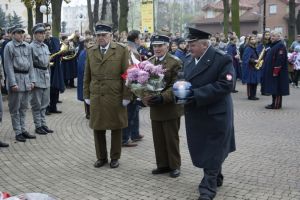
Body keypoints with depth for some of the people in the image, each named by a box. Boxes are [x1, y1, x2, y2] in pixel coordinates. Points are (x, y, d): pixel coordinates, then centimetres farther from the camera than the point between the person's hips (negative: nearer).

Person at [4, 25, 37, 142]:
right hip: (16, 78, -5)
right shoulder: (9, 46, -5)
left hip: (26, 79, 6)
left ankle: (23, 130, 21)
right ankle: (18, 132, 8)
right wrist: (13, 83, -14)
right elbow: (8, 66, -9)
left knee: (24, 107, 12)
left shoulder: (27, 46, 11)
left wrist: (32, 80, 7)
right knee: (15, 108, 2)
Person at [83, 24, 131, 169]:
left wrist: (126, 96, -7)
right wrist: (86, 95, 8)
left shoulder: (121, 50, -1)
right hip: (96, 97, 3)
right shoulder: (90, 52, 10)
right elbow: (87, 76, 13)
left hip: (115, 97, -3)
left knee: (116, 128, 7)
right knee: (97, 128, 7)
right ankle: (101, 157, 23)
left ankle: (115, 157, 22)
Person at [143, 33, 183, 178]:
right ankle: (162, 165, 24)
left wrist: (163, 97, -27)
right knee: (158, 139, 11)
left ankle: (174, 166, 19)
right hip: (154, 107, 5)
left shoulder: (175, 62, -9)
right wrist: (146, 97, -7)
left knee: (171, 138, 6)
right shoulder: (149, 62, 9)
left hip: (170, 107, -5)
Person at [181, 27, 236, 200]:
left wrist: (197, 94, -24)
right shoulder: (190, 62, 12)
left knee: (212, 152, -1)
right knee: (204, 150, 17)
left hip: (215, 114, -7)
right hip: (196, 115, 8)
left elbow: (226, 85, -21)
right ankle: (216, 179, 35)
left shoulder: (222, 59, -13)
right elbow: (186, 82, 18)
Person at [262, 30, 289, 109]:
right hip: (271, 71, 10)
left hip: (277, 72, -10)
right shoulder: (274, 45, 16)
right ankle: (274, 103, 19)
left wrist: (275, 71, -24)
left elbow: (280, 60, -22)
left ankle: (277, 104, -1)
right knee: (273, 88, 13)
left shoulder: (280, 46, -15)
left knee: (277, 88, -5)